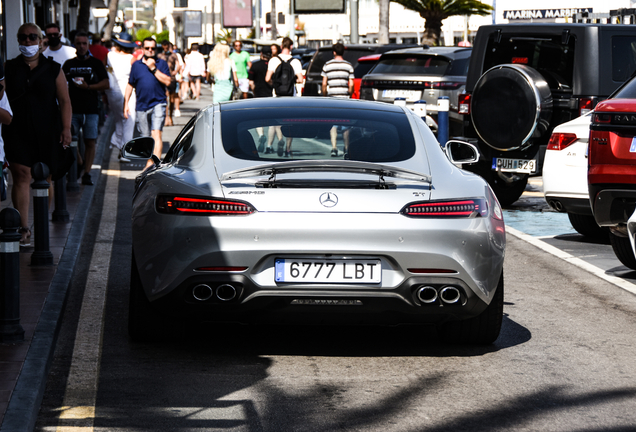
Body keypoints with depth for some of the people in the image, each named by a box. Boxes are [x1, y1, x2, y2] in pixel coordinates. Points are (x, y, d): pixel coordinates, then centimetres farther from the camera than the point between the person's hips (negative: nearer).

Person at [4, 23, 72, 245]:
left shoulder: (53, 69, 6)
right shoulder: (9, 68, 7)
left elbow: (64, 101, 2)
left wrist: (66, 128, -7)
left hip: (47, 133, 1)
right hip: (17, 132, -1)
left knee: (45, 179, 7)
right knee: (21, 176, -12)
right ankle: (23, 228, -15)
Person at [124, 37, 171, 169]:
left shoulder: (162, 64, 5)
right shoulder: (136, 65, 11)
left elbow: (167, 81, -7)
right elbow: (130, 85, 15)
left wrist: (154, 69, -11)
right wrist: (126, 103, 9)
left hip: (158, 103, -3)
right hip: (142, 105, 3)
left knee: (156, 134, -18)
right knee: (146, 138, 9)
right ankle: (150, 162, 25)